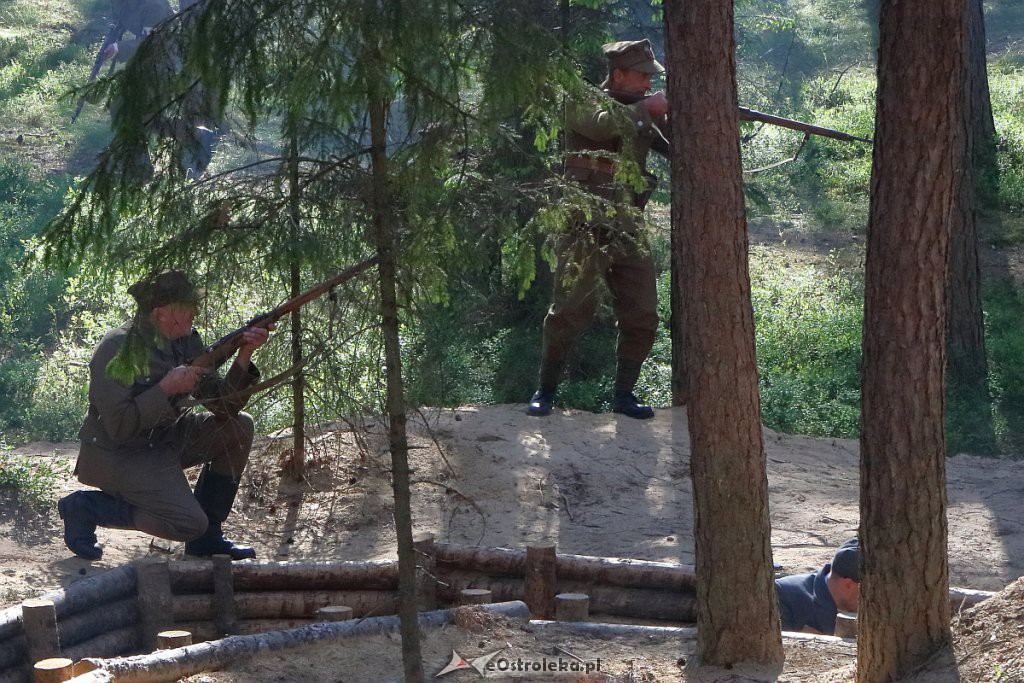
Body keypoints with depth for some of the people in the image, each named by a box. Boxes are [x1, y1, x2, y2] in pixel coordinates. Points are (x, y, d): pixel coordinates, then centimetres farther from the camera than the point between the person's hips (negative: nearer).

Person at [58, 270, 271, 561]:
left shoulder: (186, 341, -1)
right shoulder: (117, 351, -23)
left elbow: (223, 405, -2)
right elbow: (119, 427, -28)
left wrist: (243, 357, -17)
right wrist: (167, 388, -27)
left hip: (163, 439, 8)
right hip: (118, 456, -8)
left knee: (239, 427, -2)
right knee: (188, 523, -20)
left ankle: (207, 537, 5)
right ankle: (86, 507, -3)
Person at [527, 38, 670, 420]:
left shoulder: (640, 114, 18)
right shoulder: (583, 102, 0)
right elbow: (602, 125, -21)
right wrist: (645, 109, -11)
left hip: (629, 231, 6)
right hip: (586, 228, -6)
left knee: (642, 317, 3)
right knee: (570, 311, -6)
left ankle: (624, 395, 15)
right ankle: (546, 391, 8)